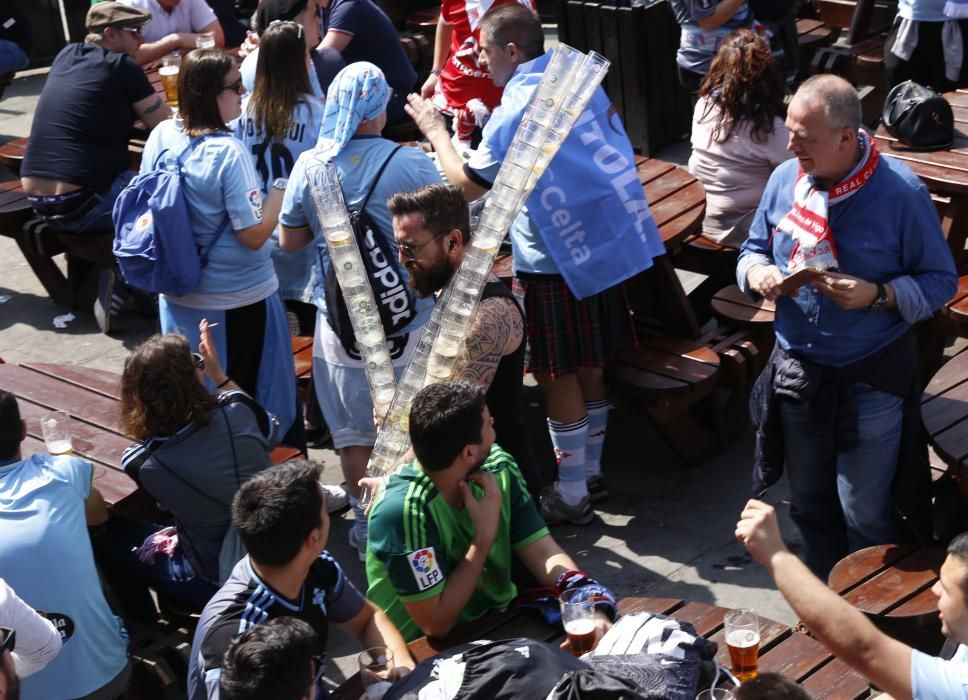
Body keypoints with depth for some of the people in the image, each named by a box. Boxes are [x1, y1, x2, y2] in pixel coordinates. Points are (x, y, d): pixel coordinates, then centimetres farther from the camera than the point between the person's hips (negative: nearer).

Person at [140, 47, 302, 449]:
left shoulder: (161, 137, -4)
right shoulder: (228, 152, -24)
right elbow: (254, 235, -23)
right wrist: (280, 188, -12)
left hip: (179, 295, 6)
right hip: (237, 299, -6)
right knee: (260, 401, 11)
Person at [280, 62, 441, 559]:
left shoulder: (310, 166, -5)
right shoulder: (410, 164, -15)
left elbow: (290, 240, 5)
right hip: (410, 321, -2)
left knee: (354, 433, 15)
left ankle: (366, 524, 25)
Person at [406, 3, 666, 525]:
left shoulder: (517, 107, -17)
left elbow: (469, 187, -15)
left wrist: (435, 131, -2)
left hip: (557, 259, -8)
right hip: (607, 242, 8)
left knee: (558, 377, 3)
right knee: (589, 367, 19)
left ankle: (571, 497, 12)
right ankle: (589, 471, 31)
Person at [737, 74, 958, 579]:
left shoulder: (900, 192, -17)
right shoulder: (784, 179, -4)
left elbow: (940, 281, -11)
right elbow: (753, 250, 11)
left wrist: (878, 296, -27)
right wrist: (757, 274, -13)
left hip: (873, 380, -5)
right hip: (796, 370, 5)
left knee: (864, 513, 6)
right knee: (809, 502, 21)